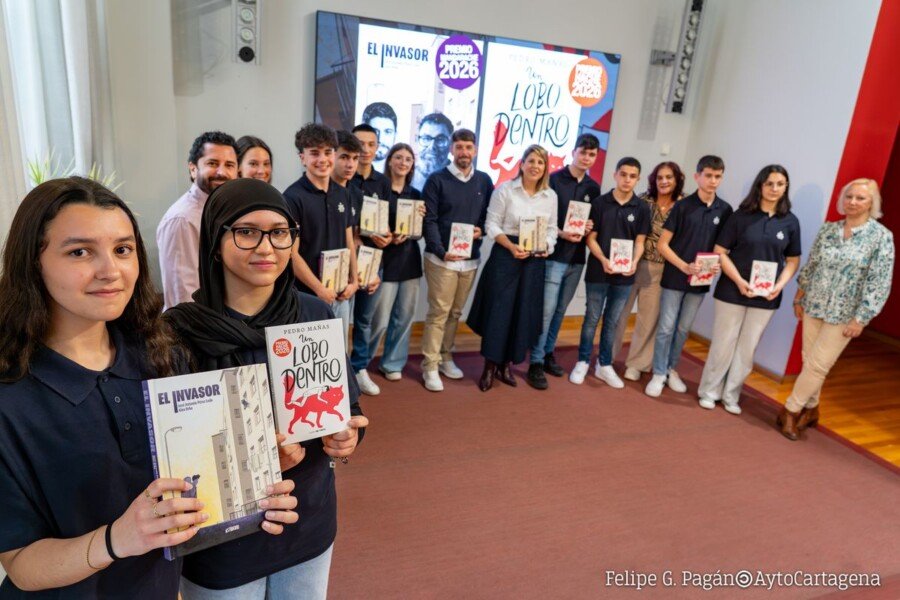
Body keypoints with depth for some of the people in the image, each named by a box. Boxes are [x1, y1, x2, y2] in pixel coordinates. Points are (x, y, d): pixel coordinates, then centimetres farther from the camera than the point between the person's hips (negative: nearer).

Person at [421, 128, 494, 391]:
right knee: (438, 313, -4)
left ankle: (446, 357, 28)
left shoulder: (484, 181, 10)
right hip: (442, 258, -4)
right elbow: (429, 220, -8)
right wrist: (441, 251, -21)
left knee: (455, 313, 13)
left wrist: (481, 230, -8)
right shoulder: (437, 180, -2)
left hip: (470, 259, 4)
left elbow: (490, 214, 14)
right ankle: (430, 366, 5)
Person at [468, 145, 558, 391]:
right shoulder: (505, 189, -4)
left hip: (535, 259, 4)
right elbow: (491, 224, -6)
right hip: (505, 255, -4)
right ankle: (490, 366, 10)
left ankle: (506, 363, 21)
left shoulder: (551, 196, 7)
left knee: (524, 311, 7)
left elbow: (552, 229, 11)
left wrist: (547, 246, -10)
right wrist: (512, 246, -18)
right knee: (498, 309, -3)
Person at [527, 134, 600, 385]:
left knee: (560, 311, 12)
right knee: (546, 310, -6)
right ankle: (536, 363, 1)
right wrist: (561, 233, -18)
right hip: (554, 255, -5)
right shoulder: (554, 179, -3)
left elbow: (595, 220, 18)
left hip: (577, 258, 5)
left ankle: (548, 353, 25)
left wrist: (590, 228, -4)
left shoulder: (593, 188, 11)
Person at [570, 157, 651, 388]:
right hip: (598, 272, -2)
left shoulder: (642, 208, 1)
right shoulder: (599, 203, -3)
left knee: (612, 321, 11)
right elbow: (591, 238, -3)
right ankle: (583, 362, 20)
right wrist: (603, 259, -18)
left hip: (624, 275, 2)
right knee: (592, 318, 7)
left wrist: (634, 262, -16)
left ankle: (604, 365, 24)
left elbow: (639, 241, 3)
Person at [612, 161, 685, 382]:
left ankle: (636, 363, 23)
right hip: (633, 263, -1)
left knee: (649, 318, 8)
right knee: (619, 312, 6)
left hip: (660, 270, 1)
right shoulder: (643, 201, -2)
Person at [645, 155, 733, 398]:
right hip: (674, 278, -3)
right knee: (666, 328, 1)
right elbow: (662, 244, -7)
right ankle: (658, 374, 13)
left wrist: (719, 264, -9)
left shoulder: (725, 210, 2)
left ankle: (671, 369, 29)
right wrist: (684, 266, -18)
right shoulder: (683, 206, -7)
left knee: (683, 329, 14)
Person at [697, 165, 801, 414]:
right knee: (723, 344, 4)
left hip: (766, 296, 3)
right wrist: (739, 280, -17)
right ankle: (709, 391, 19)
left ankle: (731, 395, 23)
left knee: (747, 349, 10)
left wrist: (780, 285, -8)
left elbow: (793, 260, 9)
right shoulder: (741, 215, -4)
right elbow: (720, 252, -6)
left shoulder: (790, 221, 3)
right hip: (732, 291, -2)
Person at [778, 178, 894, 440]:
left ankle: (790, 410, 14)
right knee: (809, 361, 10)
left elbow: (880, 282, -10)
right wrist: (799, 298, 9)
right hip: (814, 306, 4)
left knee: (817, 365, -1)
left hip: (844, 314, -3)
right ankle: (810, 410, 27)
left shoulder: (882, 236, -8)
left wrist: (860, 318, -13)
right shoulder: (828, 229, 3)